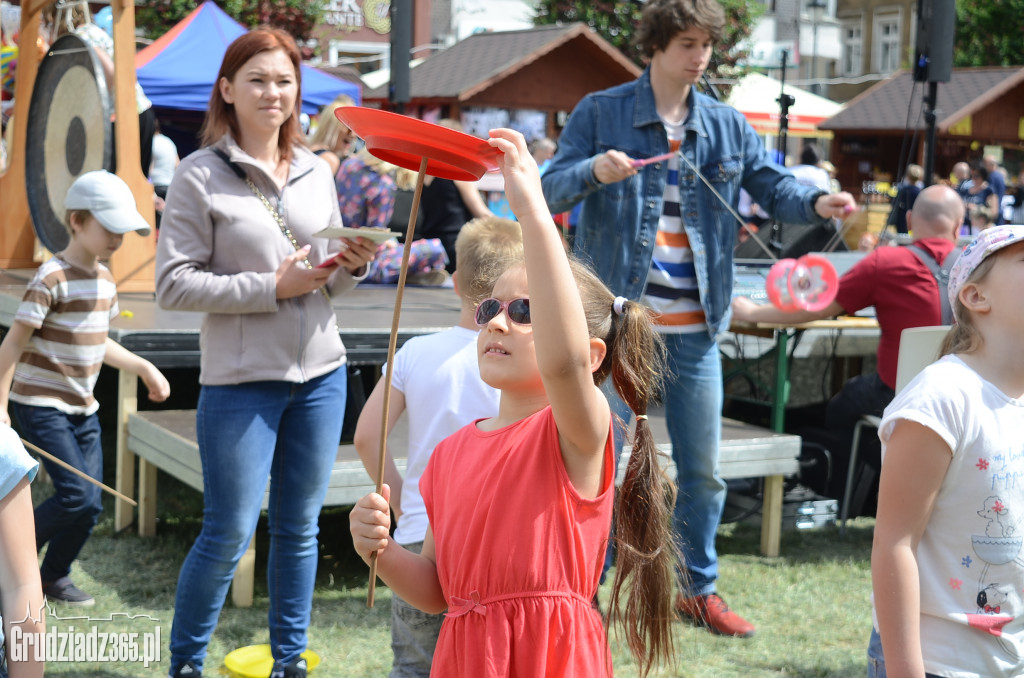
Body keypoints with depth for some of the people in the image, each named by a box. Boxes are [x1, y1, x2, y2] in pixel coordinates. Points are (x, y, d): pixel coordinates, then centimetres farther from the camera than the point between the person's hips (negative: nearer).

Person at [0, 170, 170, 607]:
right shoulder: (51, 278, -16)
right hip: (41, 406, -7)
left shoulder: (104, 279, 9)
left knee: (90, 505, 5)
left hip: (83, 408, 8)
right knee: (77, 497, -15)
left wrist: (143, 367, 18)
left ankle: (54, 575, 24)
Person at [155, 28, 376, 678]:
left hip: (321, 374, 5)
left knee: (300, 527, 13)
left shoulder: (317, 172, 9)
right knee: (229, 534, 1)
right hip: (241, 379, -5)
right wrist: (273, 287, -16)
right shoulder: (200, 176, -6)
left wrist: (352, 266, -5)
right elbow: (173, 284, -12)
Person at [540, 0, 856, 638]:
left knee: (704, 470, 12)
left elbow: (773, 184, 5)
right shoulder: (600, 113, -2)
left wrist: (817, 202, -16)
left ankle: (699, 589, 29)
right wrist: (593, 170, -28)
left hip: (696, 329, 4)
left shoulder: (727, 126, 9)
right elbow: (551, 192, -7)